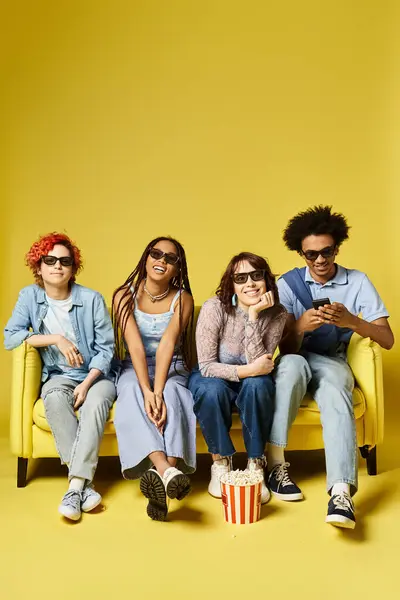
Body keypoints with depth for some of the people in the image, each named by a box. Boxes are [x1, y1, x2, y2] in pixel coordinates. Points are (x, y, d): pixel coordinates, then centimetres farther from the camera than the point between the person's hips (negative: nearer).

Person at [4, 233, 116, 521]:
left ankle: (75, 486, -37)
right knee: (55, 398, -33)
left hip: (96, 376, -1)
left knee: (96, 402, -34)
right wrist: (56, 339, -20)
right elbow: (10, 337, -11)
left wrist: (86, 383, -20)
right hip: (58, 376, 1)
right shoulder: (29, 296, -1)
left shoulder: (92, 299, -7)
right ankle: (84, 484, -33)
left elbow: (106, 348, -7)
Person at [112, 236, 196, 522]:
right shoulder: (124, 295, -6)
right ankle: (167, 470, -50)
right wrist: (147, 391, -32)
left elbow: (167, 345, -19)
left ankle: (158, 477, -45)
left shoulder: (183, 299, -5)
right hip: (134, 370, 0)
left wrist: (158, 391, -32)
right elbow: (135, 346, -19)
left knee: (170, 394, -33)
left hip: (173, 370, 0)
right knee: (132, 392, -33)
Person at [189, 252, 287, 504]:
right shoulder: (215, 307, -24)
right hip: (213, 379, -1)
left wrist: (253, 316, -33)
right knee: (212, 389, -35)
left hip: (252, 387, 2)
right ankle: (221, 463, -11)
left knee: (258, 384, -32)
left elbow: (260, 366, -26)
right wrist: (248, 370, -35)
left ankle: (256, 465, -14)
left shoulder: (277, 315, -16)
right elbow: (206, 367, -23)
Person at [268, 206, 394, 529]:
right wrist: (299, 327, -29)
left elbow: (388, 339, -11)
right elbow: (285, 349, -7)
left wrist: (353, 321, -30)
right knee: (292, 363, -37)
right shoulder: (288, 283, -3)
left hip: (332, 362, 0)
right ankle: (277, 466, -30)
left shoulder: (357, 281, -3)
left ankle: (341, 492, -47)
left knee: (334, 388, -36)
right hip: (298, 361, 0)